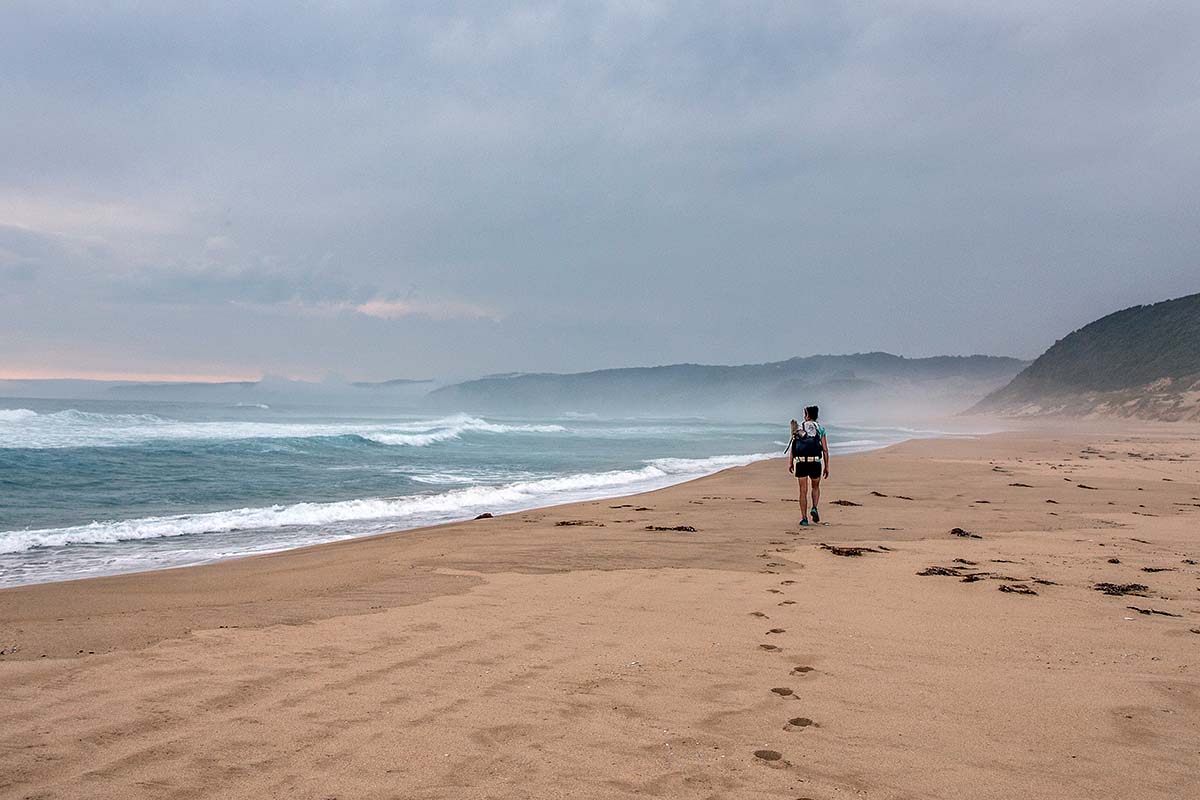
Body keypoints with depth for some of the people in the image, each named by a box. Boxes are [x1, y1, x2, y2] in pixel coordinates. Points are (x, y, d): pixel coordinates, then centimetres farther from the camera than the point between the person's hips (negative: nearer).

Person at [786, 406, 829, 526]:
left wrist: (790, 462, -1)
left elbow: (792, 446, -2)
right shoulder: (820, 429, 7)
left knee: (803, 491, 6)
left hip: (801, 463, 0)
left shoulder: (799, 427, 7)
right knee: (816, 487, 23)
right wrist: (826, 466, 7)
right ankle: (814, 508, 1)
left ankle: (804, 518, 3)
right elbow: (825, 449, 3)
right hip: (815, 463, 0)